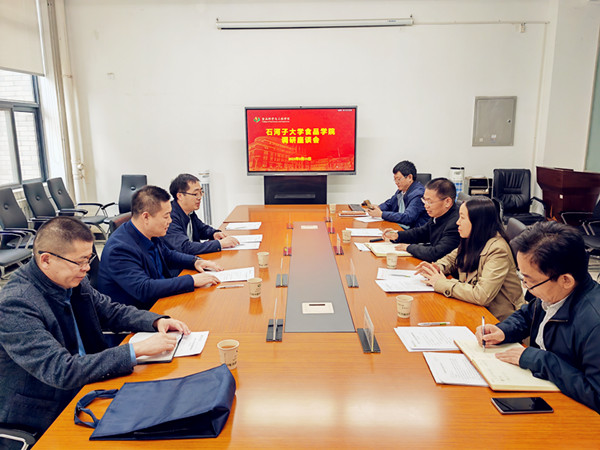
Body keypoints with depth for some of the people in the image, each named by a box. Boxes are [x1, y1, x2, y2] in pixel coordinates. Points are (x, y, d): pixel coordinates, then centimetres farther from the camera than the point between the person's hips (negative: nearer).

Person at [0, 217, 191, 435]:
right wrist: (137, 349, -32)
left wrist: (157, 321, -8)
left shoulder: (72, 281, -3)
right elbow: (62, 371, -30)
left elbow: (112, 311, 11)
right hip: (46, 416, -7)